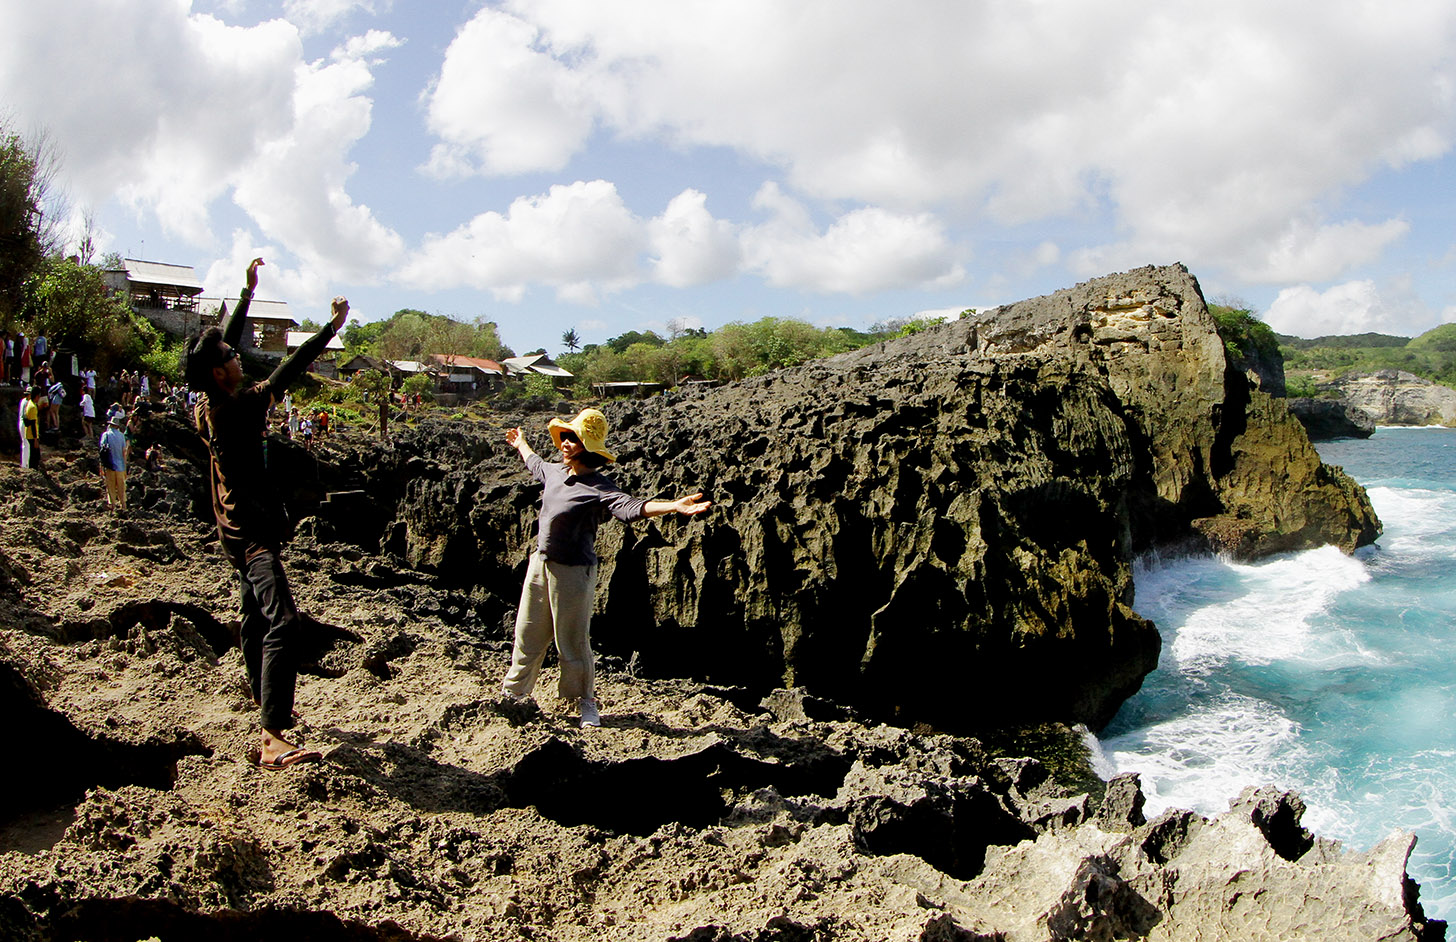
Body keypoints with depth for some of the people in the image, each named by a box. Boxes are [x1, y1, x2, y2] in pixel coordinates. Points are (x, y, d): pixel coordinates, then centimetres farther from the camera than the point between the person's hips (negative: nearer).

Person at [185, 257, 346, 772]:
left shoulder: (207, 407, 4)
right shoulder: (238, 408, -21)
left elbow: (223, 341, 16)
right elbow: (290, 370, -20)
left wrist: (248, 290, 23)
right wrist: (333, 325, -14)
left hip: (236, 530, 11)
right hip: (253, 533, -11)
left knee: (255, 618, 24)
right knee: (282, 624, -23)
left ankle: (265, 701, 42)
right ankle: (273, 738, -33)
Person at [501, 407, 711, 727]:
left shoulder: (598, 487, -17)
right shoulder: (554, 471, 5)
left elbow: (631, 507, -33)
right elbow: (535, 464, 31)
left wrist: (675, 506, -49)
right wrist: (521, 445, 50)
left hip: (573, 571, -7)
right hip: (540, 564, 7)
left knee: (573, 642, 2)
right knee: (527, 634, 18)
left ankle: (586, 703, 22)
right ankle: (514, 692, 36)